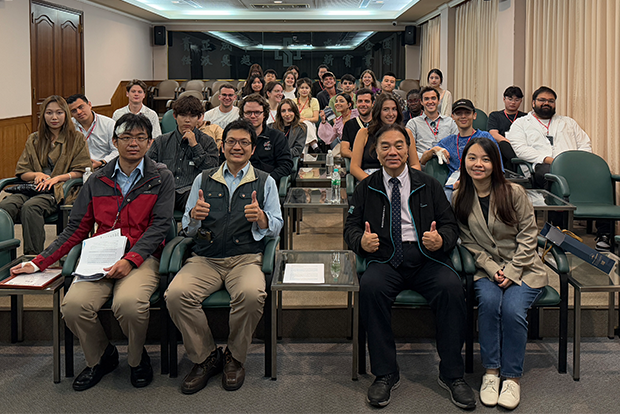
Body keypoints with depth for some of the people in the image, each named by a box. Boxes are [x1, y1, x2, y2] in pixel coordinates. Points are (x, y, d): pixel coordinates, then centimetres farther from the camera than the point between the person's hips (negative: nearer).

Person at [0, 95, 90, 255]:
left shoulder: (77, 139, 12)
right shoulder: (34, 140, 22)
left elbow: (82, 171, 3)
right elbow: (21, 172, 18)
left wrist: (57, 178, -10)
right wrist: (37, 175, -5)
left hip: (60, 189, -4)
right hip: (33, 187, 4)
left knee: (30, 207, -36)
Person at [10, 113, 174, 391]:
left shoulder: (161, 178, 8)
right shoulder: (98, 180, 16)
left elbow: (159, 225, -3)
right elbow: (76, 229, 15)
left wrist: (130, 260, -19)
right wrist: (39, 263, 6)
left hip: (142, 257, -3)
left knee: (128, 302, -34)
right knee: (73, 305, -25)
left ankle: (137, 358, -1)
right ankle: (101, 357, 6)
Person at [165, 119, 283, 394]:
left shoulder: (265, 182, 14)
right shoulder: (203, 179, 17)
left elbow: (275, 227, 8)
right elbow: (187, 229, 16)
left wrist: (260, 217, -14)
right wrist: (194, 216, -8)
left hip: (246, 257, -1)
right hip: (205, 258, 2)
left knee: (251, 294, -35)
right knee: (176, 294, -28)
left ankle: (235, 357, -7)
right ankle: (205, 358, -5)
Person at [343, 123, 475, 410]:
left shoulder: (429, 186, 15)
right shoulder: (366, 188, 15)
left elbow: (451, 225, 11)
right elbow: (351, 226, 12)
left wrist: (441, 239, -13)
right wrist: (361, 240, -12)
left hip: (426, 257, 0)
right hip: (385, 259, 0)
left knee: (452, 287, -31)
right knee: (370, 287, -33)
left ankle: (452, 374, -15)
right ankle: (385, 374, -19)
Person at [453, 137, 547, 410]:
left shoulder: (514, 193, -5)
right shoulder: (460, 199, 2)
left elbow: (528, 237, -4)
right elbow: (469, 243, 2)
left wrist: (511, 272, -13)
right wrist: (493, 270, -11)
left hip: (523, 269, -1)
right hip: (485, 269, 2)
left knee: (512, 308, -28)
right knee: (488, 300, -30)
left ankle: (512, 377, -13)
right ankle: (490, 371, -18)